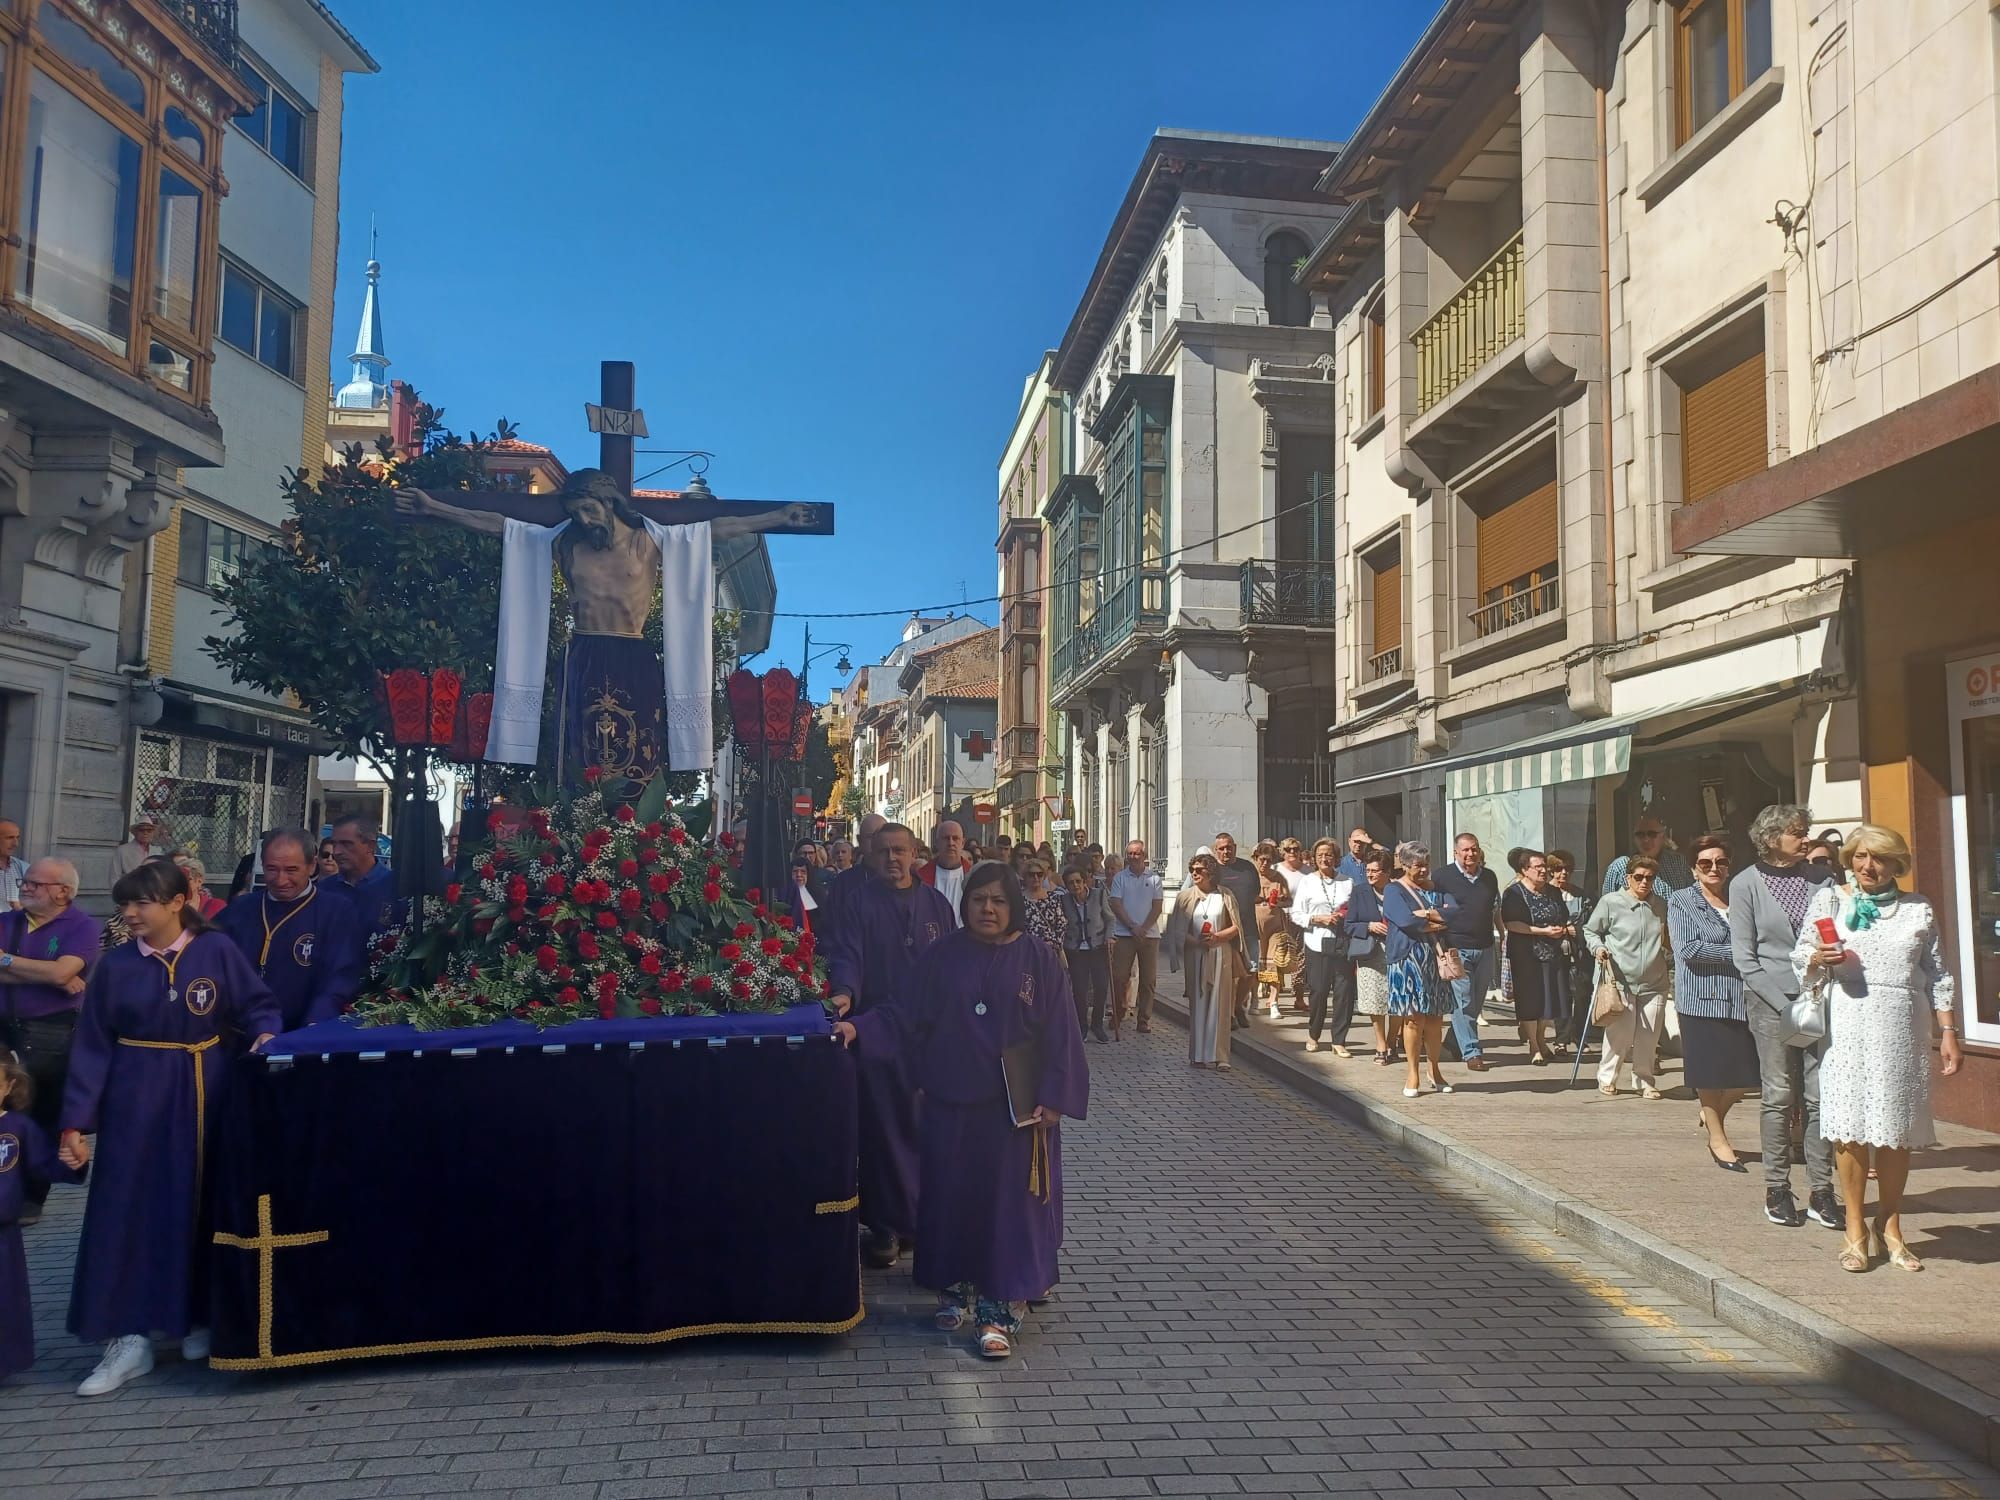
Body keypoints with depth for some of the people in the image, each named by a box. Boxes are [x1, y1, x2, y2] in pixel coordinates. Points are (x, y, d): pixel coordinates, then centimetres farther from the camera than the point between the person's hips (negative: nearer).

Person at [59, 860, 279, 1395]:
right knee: (128, 1211, -1)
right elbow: (93, 1046, 0)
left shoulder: (217, 951, -5)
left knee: (201, 1207, 8)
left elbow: (259, 1006, -1)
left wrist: (265, 1035, -23)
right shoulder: (116, 965, -1)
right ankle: (129, 1336, 6)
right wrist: (77, 1120, -3)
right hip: (136, 1101, 1)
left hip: (205, 1098, -1)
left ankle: (200, 1318, 22)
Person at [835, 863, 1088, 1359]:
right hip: (951, 1104, 2)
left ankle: (1000, 1309, 7)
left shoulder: (1038, 961, -2)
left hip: (1016, 1107, -2)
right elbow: (904, 1015, 1)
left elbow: (1058, 1035, -4)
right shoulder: (943, 957, 3)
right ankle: (957, 1290, 24)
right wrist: (859, 1027, -14)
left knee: (1008, 1202, 0)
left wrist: (1052, 1098, -10)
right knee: (953, 1196, 8)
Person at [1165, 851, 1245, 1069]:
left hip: (1220, 955, -1)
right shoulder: (1185, 896, 6)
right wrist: (1196, 941, -13)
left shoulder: (1225, 895, 3)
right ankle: (1198, 1054, 6)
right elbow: (1177, 930, 3)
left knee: (1219, 1004, -2)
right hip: (1195, 955, 1)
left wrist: (1218, 937, -12)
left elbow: (1236, 927, 5)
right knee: (1197, 1004, 2)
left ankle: (1218, 1055, 0)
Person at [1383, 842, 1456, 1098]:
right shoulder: (1394, 890, 0)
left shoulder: (1436, 888, 15)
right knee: (1414, 1016, -5)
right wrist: (1439, 921, -7)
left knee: (1435, 1016, 5)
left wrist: (1426, 914, -14)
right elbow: (1407, 922, -16)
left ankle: (1434, 1071, 17)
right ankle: (1413, 1074, 4)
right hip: (1409, 959, -4)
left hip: (1436, 959, 4)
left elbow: (1455, 912, -3)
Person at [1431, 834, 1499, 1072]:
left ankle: (1456, 1043, 25)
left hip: (1485, 949, 5)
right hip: (1457, 948, -5)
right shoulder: (1443, 877, -4)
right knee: (1463, 1002, -7)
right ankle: (1471, 1052, -3)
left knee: (1477, 1002, 10)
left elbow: (1496, 910, 21)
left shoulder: (1489, 877, 11)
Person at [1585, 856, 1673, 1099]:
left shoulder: (1661, 906, 11)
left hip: (1654, 984, 4)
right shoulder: (1611, 902, -2)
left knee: (1649, 1037, 5)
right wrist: (1598, 948, -11)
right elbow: (1590, 931, 7)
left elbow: (1668, 945, 23)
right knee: (1619, 1033, -4)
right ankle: (1607, 1078, 13)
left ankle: (1645, 1081, 20)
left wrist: (1672, 973, 16)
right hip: (1620, 981, -4)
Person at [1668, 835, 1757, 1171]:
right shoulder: (1681, 902, 0)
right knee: (1711, 1072, 4)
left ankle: (1714, 1115, 33)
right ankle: (1718, 1139, 19)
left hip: (1742, 999, 4)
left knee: (1746, 1073, 5)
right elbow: (1688, 949, -12)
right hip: (1703, 1000, -4)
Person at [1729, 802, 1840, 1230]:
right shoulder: (1746, 884, 1)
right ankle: (1777, 1190, 10)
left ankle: (1821, 1191, 9)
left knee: (1821, 1095, 1)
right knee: (1778, 1096, 0)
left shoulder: (1822, 879, 9)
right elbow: (1743, 956, -1)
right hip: (1771, 1002, -2)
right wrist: (1784, 1004, -9)